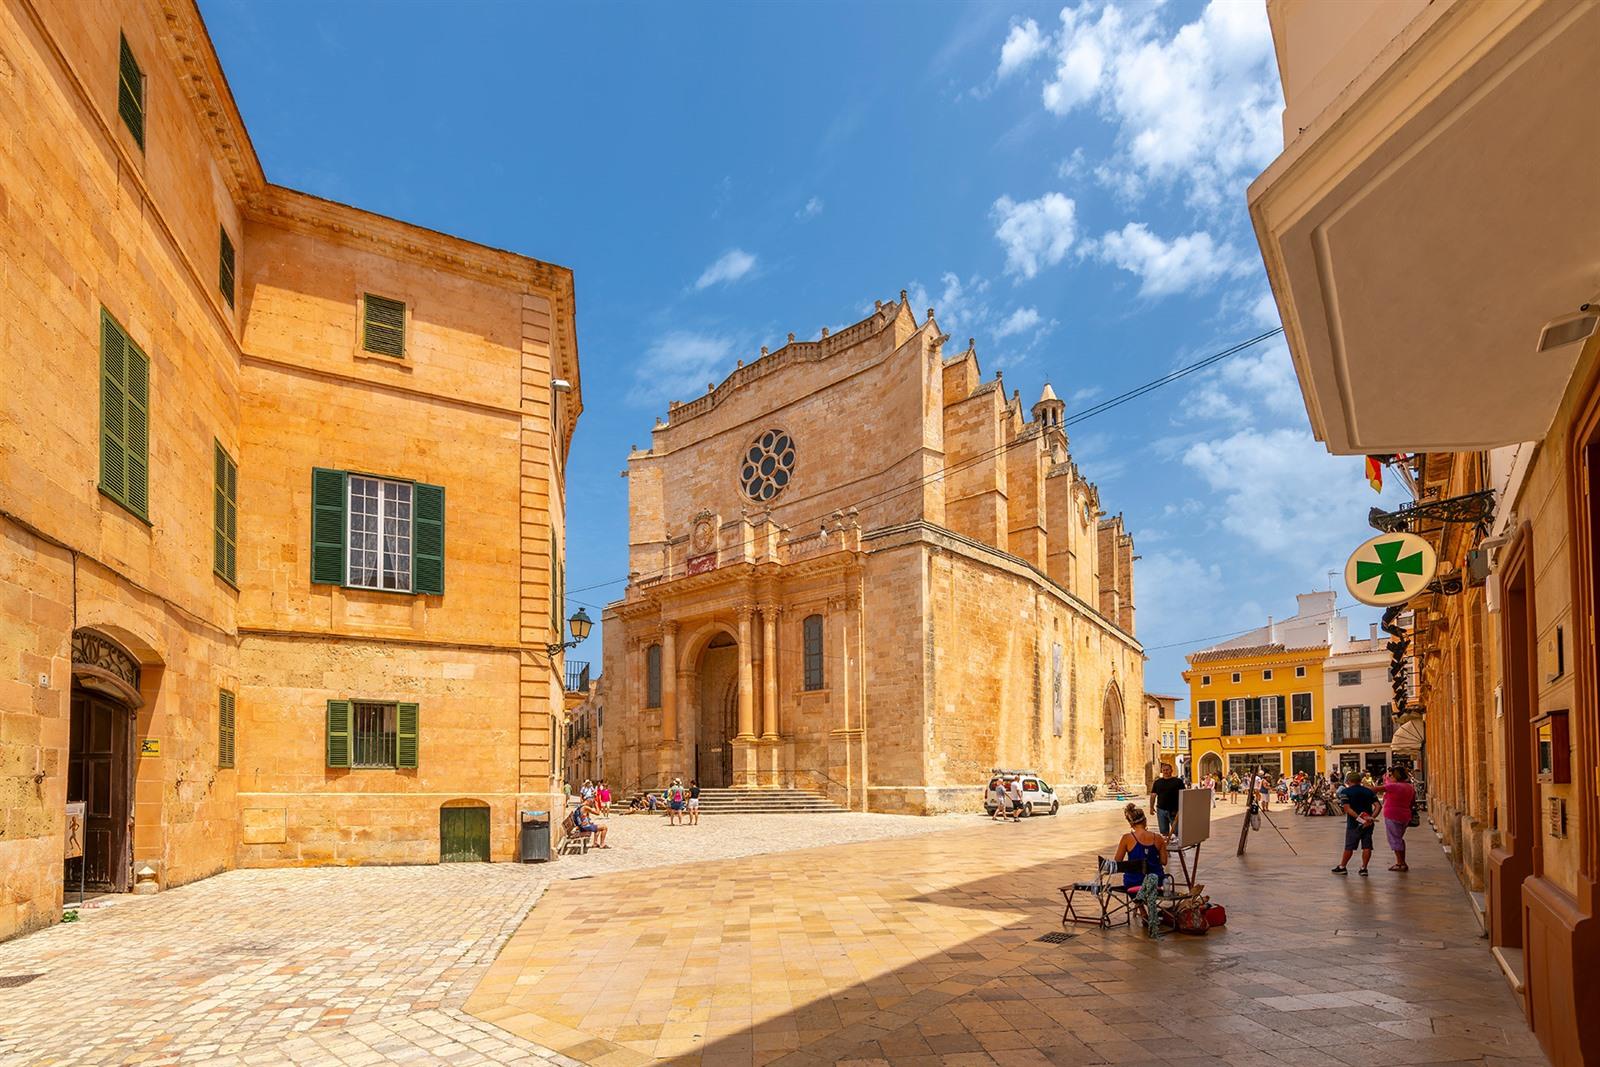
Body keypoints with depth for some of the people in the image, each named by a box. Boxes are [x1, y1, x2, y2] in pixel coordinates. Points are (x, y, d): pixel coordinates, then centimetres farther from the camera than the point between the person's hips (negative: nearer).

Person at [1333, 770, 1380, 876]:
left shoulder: (1345, 792, -4)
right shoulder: (1369, 791, 8)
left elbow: (1347, 808, -17)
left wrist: (1359, 818, -20)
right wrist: (1371, 817, -13)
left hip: (1354, 823, -3)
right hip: (1368, 823, 3)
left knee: (1349, 846, 6)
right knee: (1367, 846, 8)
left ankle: (1342, 867, 16)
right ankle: (1364, 868, 9)